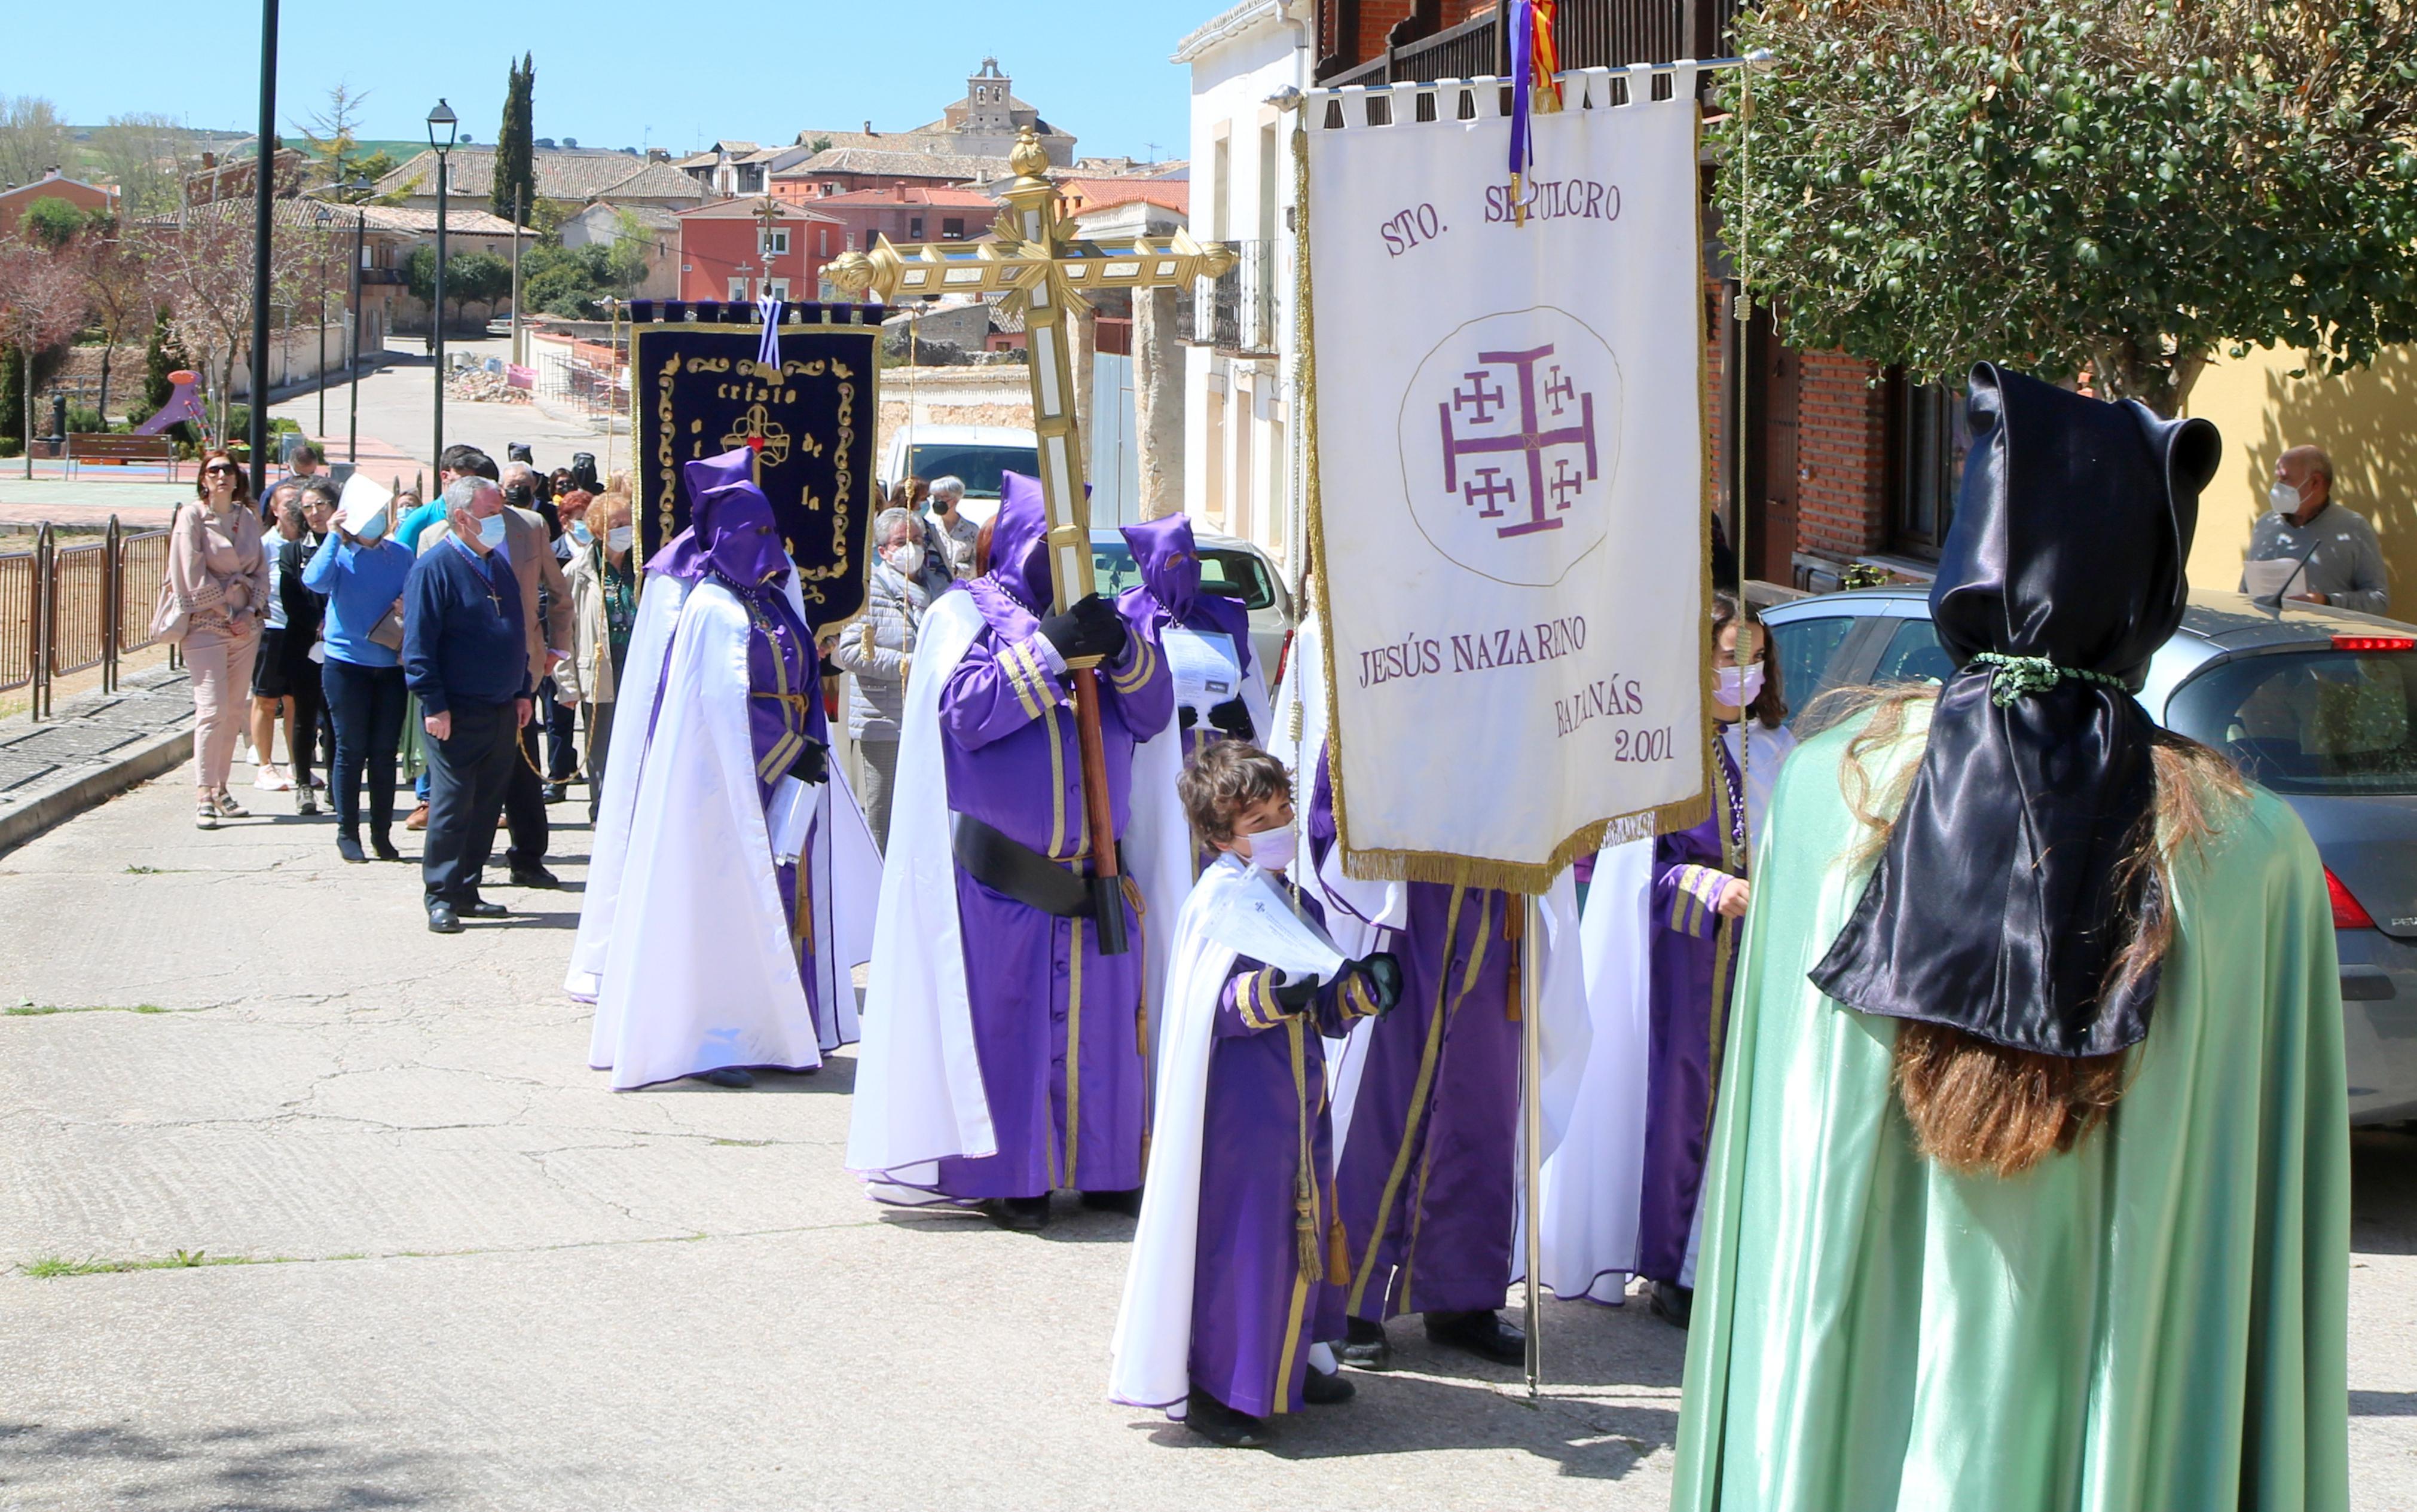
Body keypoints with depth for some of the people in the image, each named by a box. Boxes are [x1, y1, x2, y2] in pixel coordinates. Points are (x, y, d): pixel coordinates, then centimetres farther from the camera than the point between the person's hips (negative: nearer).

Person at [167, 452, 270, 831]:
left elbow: (261, 571, 12)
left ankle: (220, 788, 14)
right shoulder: (192, 516, -4)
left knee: (235, 710, 6)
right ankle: (204, 796, -11)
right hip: (206, 624, -5)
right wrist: (226, 606, -7)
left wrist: (251, 610, -3)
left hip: (245, 625, 5)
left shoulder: (247, 518, 11)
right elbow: (192, 575, -9)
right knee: (212, 709, -12)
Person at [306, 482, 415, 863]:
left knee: (385, 751, 5)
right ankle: (347, 833, 10)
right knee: (351, 749, 0)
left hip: (391, 665, 2)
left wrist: (409, 609, -10)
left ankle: (382, 833, 14)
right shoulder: (339, 553, -2)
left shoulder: (401, 556, 7)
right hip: (347, 663, -2)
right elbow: (315, 581, -21)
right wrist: (335, 536, -17)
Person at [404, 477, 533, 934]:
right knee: (451, 808, -4)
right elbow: (418, 643, -13)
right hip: (458, 715, -7)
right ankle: (442, 899, 2)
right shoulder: (435, 567, -10)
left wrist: (523, 691, 15)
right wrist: (433, 705, -17)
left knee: (486, 807, 10)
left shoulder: (500, 565, 13)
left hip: (502, 712, 7)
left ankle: (467, 891, 18)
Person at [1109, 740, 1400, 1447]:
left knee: (1302, 1221, 15)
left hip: (1298, 1092, 9)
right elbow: (1209, 1007, -19)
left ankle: (1292, 1361, 30)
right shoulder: (1220, 900, -12)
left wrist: (1365, 986, -3)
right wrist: (1267, 995, -35)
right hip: (1238, 1098, -8)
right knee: (1236, 1233, -7)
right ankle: (1212, 1388, 1)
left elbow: (1325, 1010, 15)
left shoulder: (1297, 898, 13)